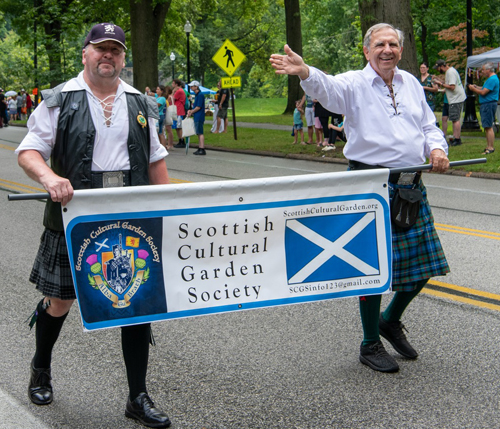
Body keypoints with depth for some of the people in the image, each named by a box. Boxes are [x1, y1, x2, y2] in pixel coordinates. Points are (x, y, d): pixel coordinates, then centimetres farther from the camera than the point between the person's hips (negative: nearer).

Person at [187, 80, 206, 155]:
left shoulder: (200, 95, -13)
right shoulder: (196, 95, 16)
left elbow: (198, 107, -16)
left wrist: (191, 112, -7)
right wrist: (191, 110, 9)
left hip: (199, 117, -10)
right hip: (197, 117, 10)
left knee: (200, 133, -10)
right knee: (198, 133, 11)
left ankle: (202, 149, -12)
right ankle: (200, 148, 15)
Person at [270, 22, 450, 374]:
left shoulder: (411, 84, 14)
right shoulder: (355, 84, -5)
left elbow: (429, 126, 20)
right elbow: (329, 88, -26)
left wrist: (437, 149, -2)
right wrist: (304, 71, -48)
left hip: (411, 186, 6)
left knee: (423, 264, 11)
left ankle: (391, 321, 35)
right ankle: (370, 345, 14)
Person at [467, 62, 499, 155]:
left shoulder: (492, 79, -16)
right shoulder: (490, 78, 18)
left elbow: (483, 92, -20)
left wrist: (473, 89, -6)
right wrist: (477, 87, 12)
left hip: (489, 104, -11)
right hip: (485, 104, 11)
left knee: (488, 126, -12)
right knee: (487, 127, 13)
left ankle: (491, 147, -12)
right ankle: (488, 146, 18)